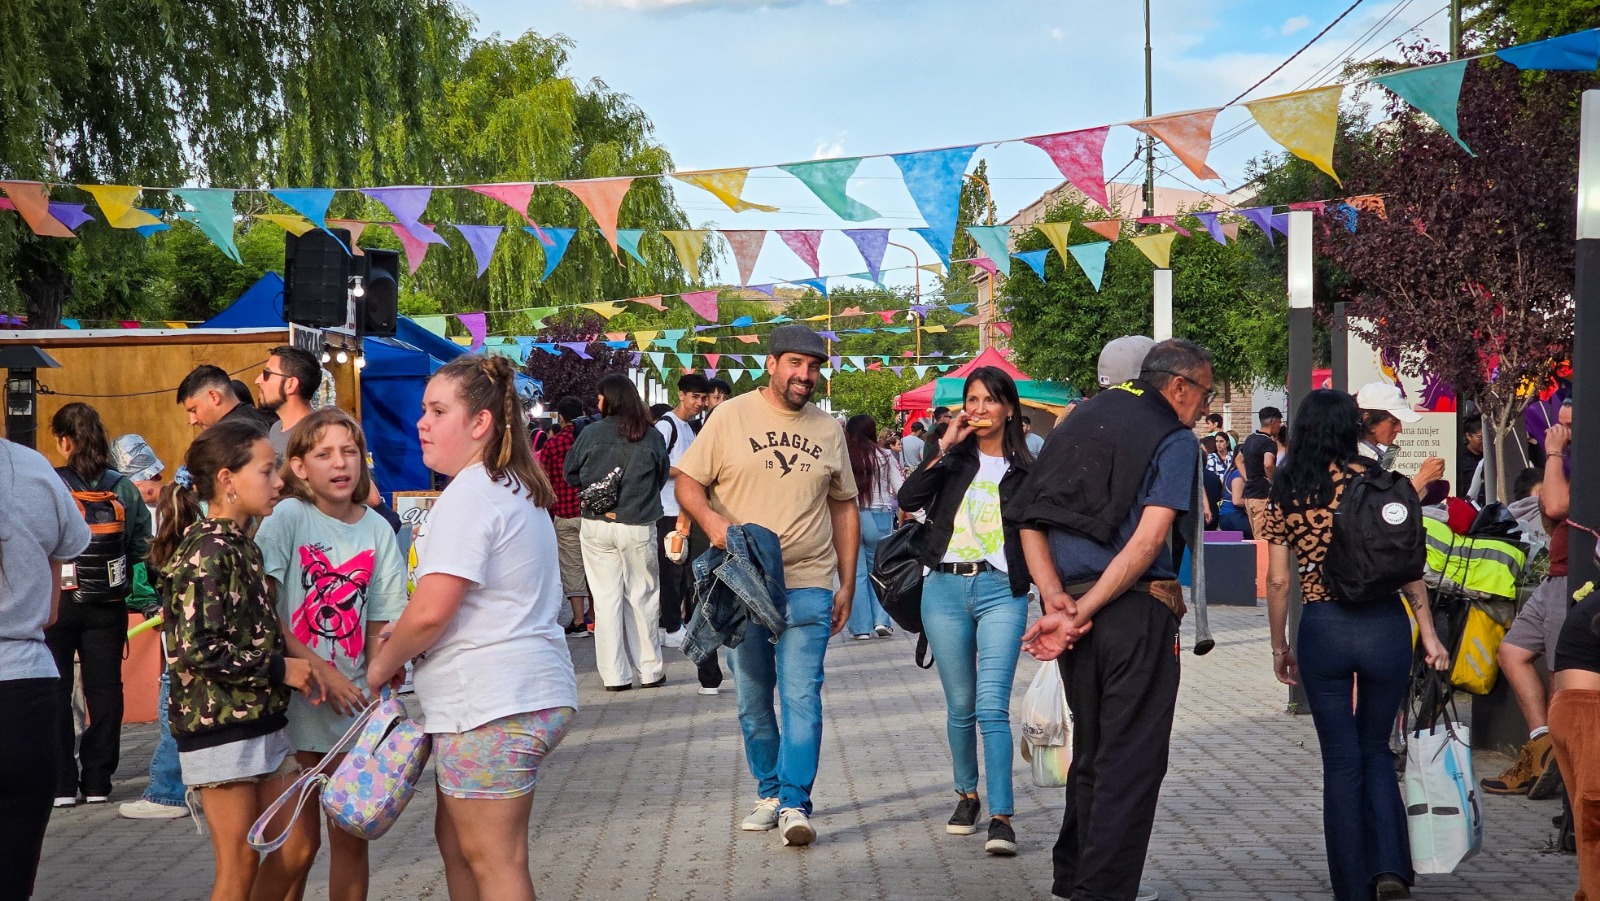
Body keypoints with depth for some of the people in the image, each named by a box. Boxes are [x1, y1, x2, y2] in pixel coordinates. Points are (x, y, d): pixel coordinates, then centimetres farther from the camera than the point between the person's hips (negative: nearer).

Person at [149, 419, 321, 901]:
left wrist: (295, 668, 5)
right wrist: (279, 668, -16)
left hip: (263, 723, 9)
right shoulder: (206, 551, -15)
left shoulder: (242, 545, 12)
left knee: (288, 853, 12)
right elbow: (196, 650, -22)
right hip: (219, 725, -9)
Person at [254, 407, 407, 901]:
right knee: (299, 842, 1)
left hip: (353, 699, 4)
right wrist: (318, 671, -15)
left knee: (351, 836, 9)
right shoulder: (287, 517, -8)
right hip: (295, 693, -3)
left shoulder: (377, 529, 3)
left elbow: (379, 624, 6)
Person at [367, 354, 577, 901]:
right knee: (454, 837, 20)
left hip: (492, 708, -11)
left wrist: (383, 664, -3)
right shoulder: (517, 489, 17)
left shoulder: (469, 495, -15)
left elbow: (431, 611, -22)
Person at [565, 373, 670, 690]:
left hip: (597, 526, 0)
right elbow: (662, 478, 7)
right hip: (639, 527, 0)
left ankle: (615, 675, 8)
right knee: (643, 597, 11)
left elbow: (571, 474, 4)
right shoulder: (653, 437, -4)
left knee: (606, 598, 7)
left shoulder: (591, 434, -6)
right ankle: (651, 670, 16)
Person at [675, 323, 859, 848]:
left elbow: (843, 508, 16)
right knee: (752, 699, 9)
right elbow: (688, 483, 2)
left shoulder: (829, 430, 10)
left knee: (802, 696, -9)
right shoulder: (731, 417, 1)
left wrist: (847, 584, 11)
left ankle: (794, 804, -6)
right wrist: (711, 519, -20)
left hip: (808, 585, 0)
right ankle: (770, 793, 23)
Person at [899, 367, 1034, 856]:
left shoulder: (1025, 469, 5)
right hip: (945, 588, 2)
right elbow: (909, 499, -8)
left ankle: (1001, 817, -12)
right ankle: (967, 795, 30)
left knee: (992, 706, -12)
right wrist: (945, 446, -9)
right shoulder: (953, 457, 8)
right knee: (960, 706, 12)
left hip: (1001, 591, -2)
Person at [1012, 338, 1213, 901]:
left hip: (1073, 605, 7)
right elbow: (1148, 541, -16)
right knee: (1132, 760, 2)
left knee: (1090, 750, 20)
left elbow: (1028, 520, 5)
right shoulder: (1176, 440, -4)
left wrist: (1055, 600, -5)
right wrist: (1081, 615, -16)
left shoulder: (1080, 421, 14)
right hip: (1137, 609, -6)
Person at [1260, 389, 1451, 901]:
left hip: (1321, 629, 0)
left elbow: (1277, 581, 0)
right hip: (1385, 625, 1)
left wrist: (1279, 648, 10)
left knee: (1342, 762, 10)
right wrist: (1428, 634, 3)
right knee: (1375, 750, 18)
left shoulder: (1286, 492, 0)